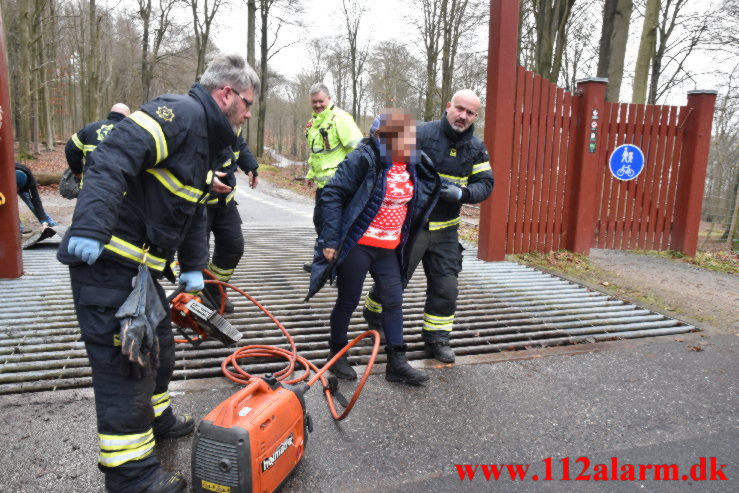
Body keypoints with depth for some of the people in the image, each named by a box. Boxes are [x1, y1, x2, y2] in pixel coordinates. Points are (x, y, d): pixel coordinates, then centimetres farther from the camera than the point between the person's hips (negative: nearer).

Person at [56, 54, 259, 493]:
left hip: (141, 266, 10)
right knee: (126, 358, -3)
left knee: (157, 345, 22)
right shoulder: (182, 113, -15)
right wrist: (91, 229, -36)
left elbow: (195, 213, 22)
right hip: (106, 259, -10)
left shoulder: (207, 142, 19)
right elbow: (111, 160, -28)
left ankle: (155, 417, 44)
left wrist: (193, 267, 17)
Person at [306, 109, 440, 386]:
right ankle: (337, 355, 27)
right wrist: (331, 240, -20)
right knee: (348, 301, 6)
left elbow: (415, 203, 23)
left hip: (389, 249, 7)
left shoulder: (413, 165, 6)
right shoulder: (364, 159, -16)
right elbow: (332, 195, -17)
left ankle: (397, 363, 18)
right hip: (356, 246, -6)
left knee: (394, 301, 7)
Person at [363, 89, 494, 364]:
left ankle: (437, 338, 25)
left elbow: (485, 184, 2)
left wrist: (461, 193, -17)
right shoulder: (420, 134, -12)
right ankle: (373, 316, 39)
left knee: (445, 287, 8)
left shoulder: (476, 148, 5)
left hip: (446, 230, 5)